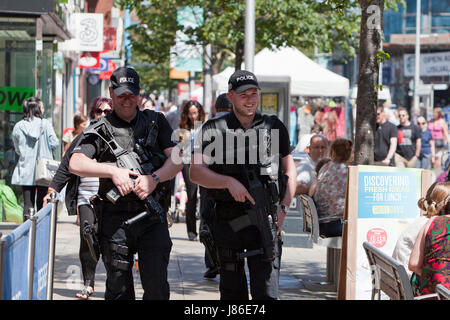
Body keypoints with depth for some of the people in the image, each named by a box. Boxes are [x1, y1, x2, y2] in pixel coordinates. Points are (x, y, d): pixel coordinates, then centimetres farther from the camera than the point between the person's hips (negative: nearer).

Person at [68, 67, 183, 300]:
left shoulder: (155, 122, 12)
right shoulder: (100, 130, 5)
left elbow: (177, 159, 4)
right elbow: (75, 165, -8)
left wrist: (154, 179, -13)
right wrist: (113, 171, -17)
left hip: (152, 218, 1)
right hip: (115, 218, -1)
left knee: (156, 286, -6)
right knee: (118, 289, 6)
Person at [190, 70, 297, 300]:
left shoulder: (274, 127, 9)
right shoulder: (213, 129, 2)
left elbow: (289, 170, 14)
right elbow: (196, 172, -6)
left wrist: (283, 208, 1)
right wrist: (229, 182, -21)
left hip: (266, 218, 0)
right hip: (228, 220, 0)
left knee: (266, 291, -8)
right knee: (232, 291, 9)